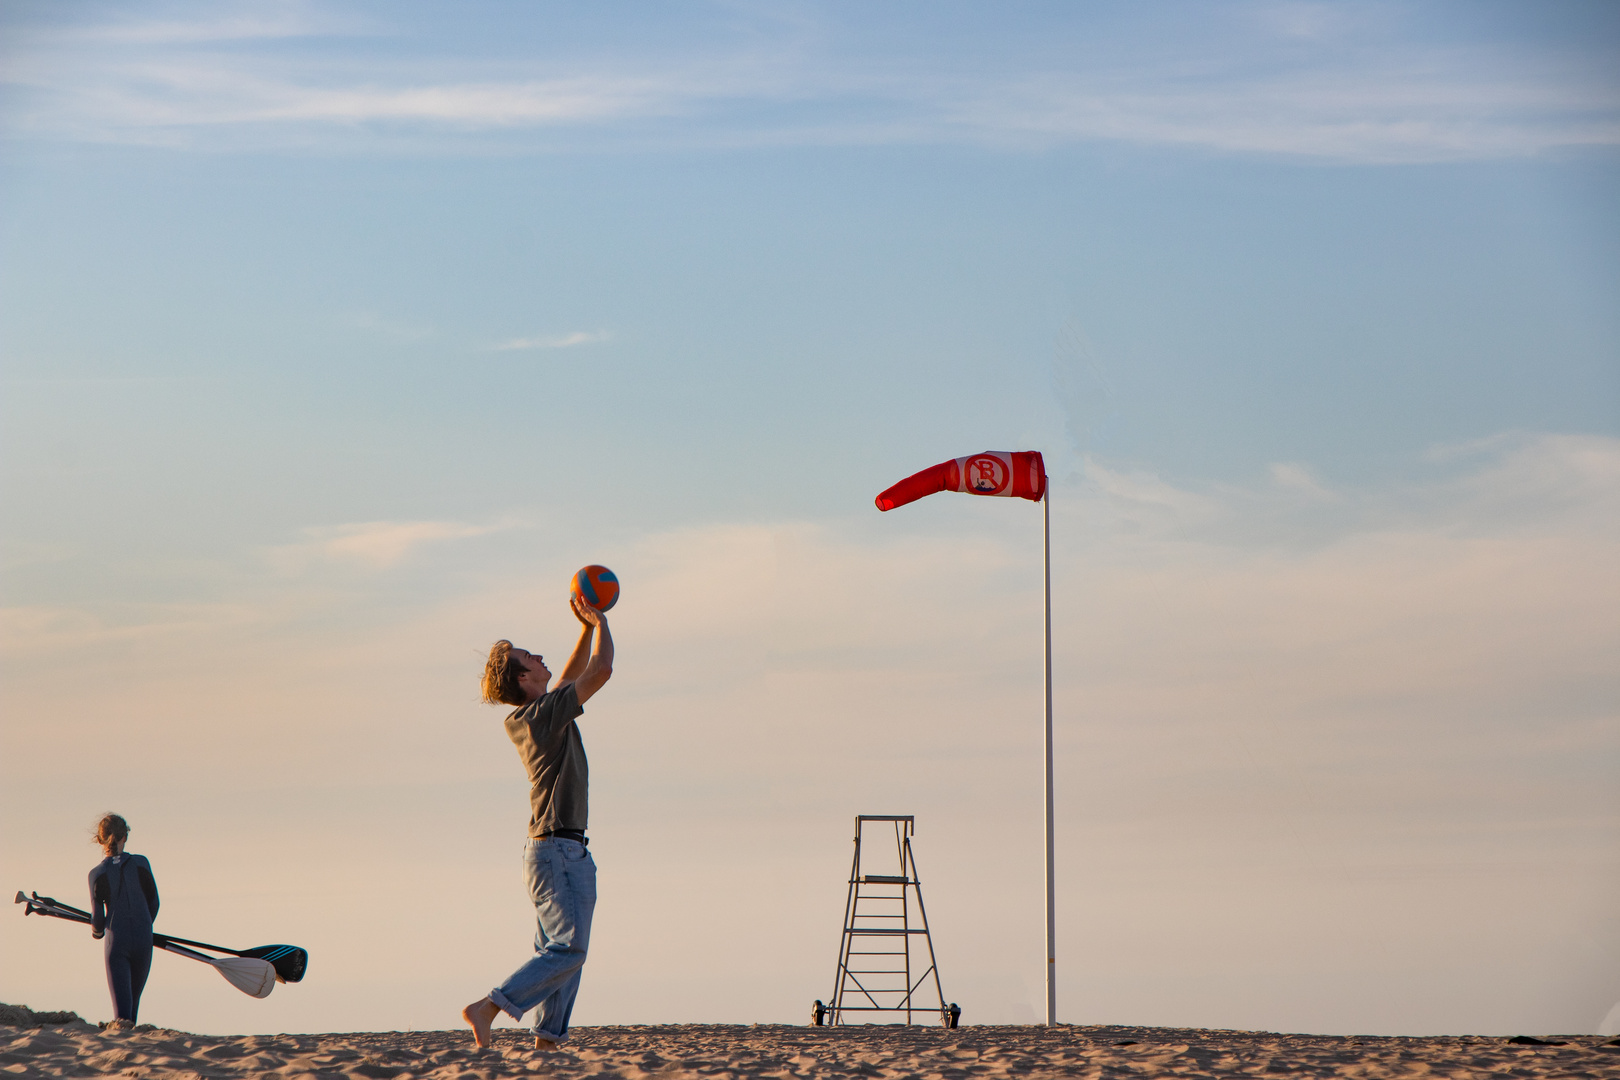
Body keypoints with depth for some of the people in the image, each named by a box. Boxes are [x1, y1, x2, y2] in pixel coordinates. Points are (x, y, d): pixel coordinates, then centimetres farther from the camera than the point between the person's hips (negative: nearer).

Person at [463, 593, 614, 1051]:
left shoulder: (528, 717, 12)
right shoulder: (544, 714, -14)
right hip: (557, 849, -10)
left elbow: (574, 675, 28)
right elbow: (601, 670, -13)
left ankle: (546, 1040, 5)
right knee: (568, 947, -14)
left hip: (554, 849, 10)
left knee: (558, 950, 8)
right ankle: (487, 1008, -20)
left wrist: (587, 628, 19)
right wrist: (599, 623, 2)